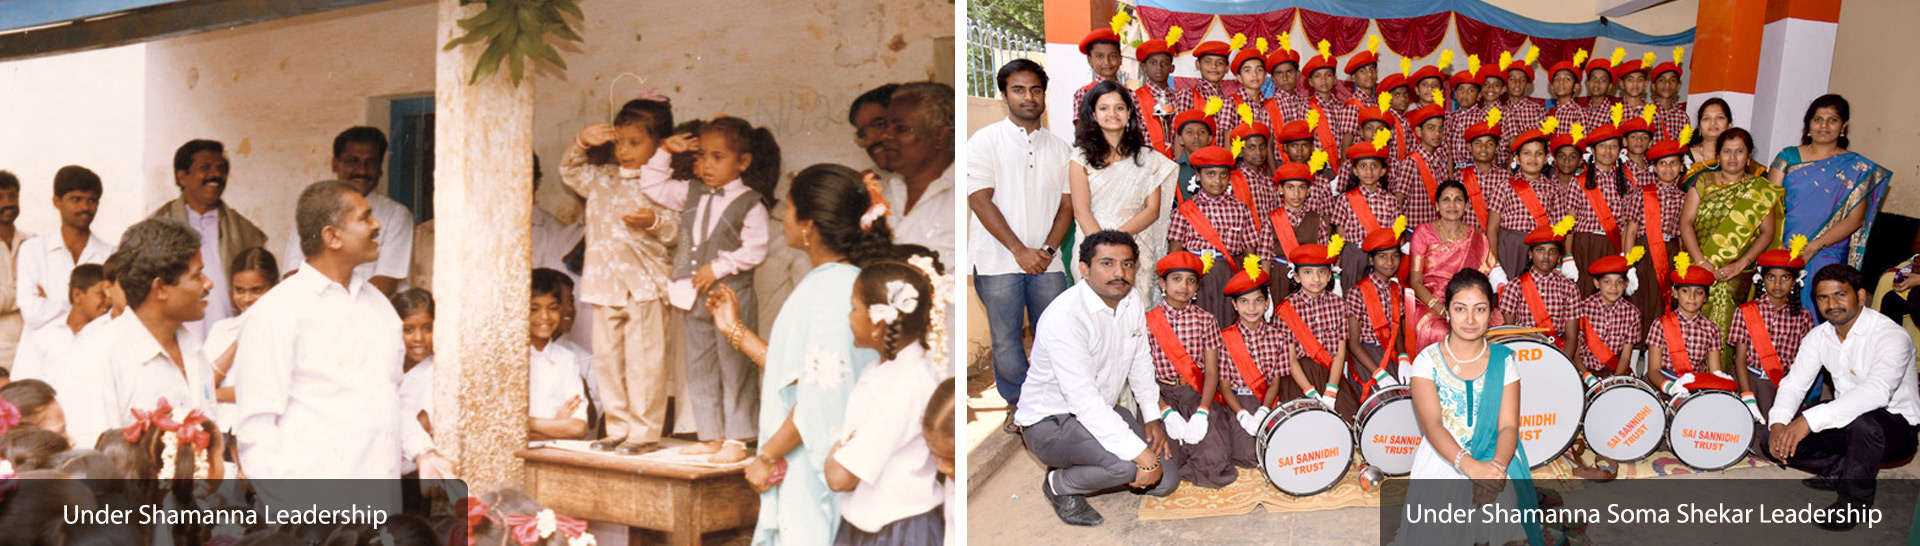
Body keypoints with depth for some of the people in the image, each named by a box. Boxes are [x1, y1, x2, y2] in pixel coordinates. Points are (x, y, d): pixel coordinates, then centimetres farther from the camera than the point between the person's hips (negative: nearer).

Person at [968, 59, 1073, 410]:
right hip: (999, 262, -3)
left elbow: (1067, 204, 10)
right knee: (1006, 342, 2)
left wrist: (1048, 249, -7)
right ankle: (1021, 408, 18)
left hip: (1047, 262, 3)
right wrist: (1020, 250, -13)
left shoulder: (1059, 148, 13)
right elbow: (980, 201, -7)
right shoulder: (985, 141, 1)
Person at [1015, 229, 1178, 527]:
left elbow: (1141, 363, 16)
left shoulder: (1132, 304, -1)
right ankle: (1060, 484, -3)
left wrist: (1152, 418, 4)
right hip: (1049, 423, -8)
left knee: (1165, 480, -1)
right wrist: (1142, 455, -35)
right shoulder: (1065, 316, -28)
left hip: (1104, 411, 8)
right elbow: (1084, 400, -34)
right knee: (1129, 463, -32)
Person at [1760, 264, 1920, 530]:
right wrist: (1778, 423, -26)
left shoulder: (1891, 336, -22)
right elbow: (1794, 383, -3)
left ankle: (1855, 497, -15)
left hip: (1896, 427, -6)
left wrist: (1810, 419, -48)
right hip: (1846, 421, 6)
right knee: (1771, 437, -11)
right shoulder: (1819, 336, 1)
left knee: (1863, 421, -41)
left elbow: (1877, 391, -39)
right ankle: (1842, 471, 9)